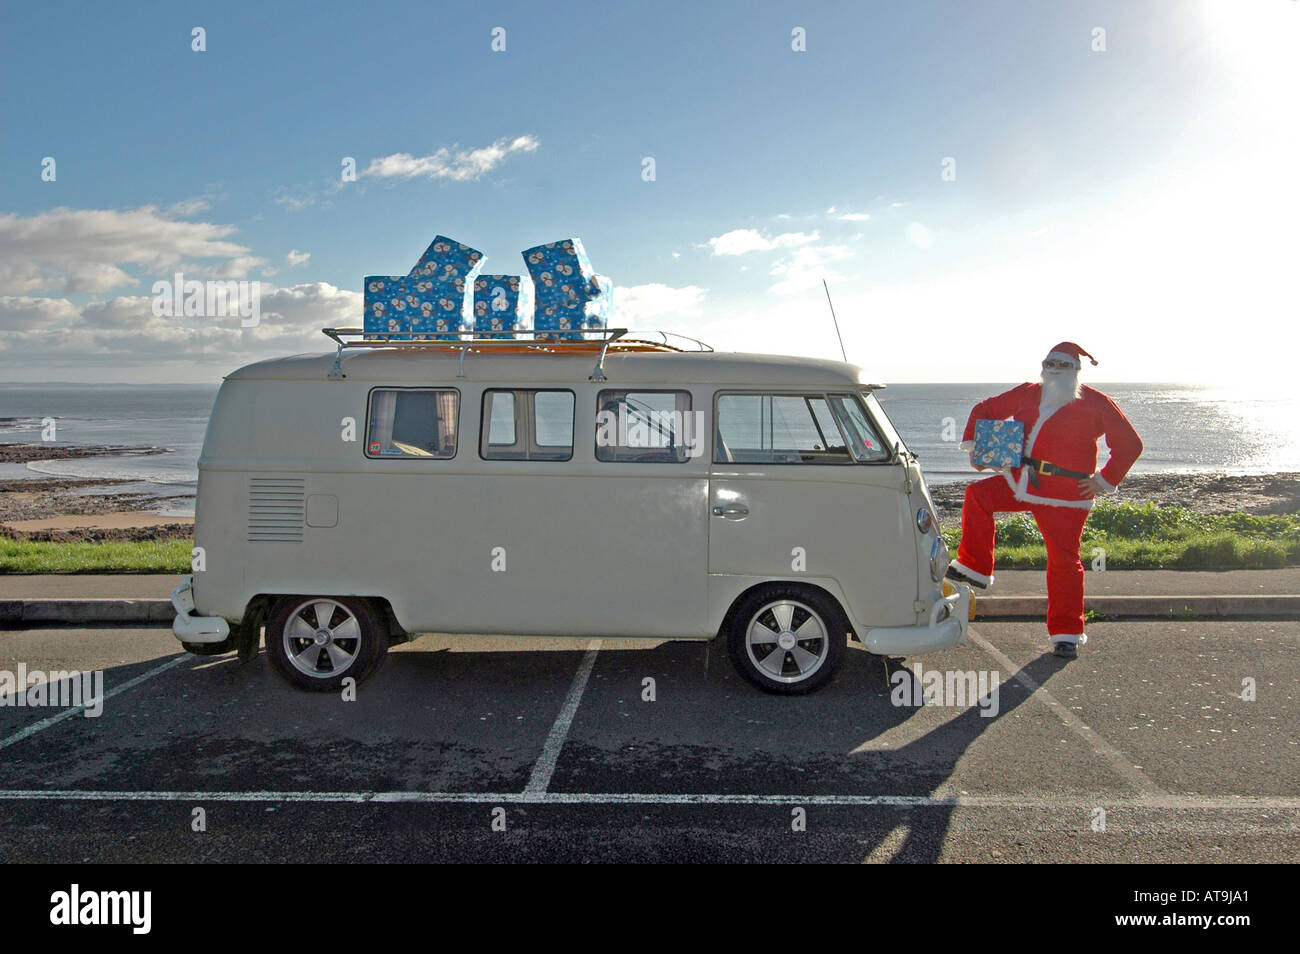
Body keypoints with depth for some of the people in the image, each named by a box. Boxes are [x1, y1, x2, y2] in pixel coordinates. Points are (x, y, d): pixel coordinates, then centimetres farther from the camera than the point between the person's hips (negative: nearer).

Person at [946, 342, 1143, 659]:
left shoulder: (1095, 404, -3)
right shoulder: (1028, 394, 10)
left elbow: (1130, 444, 1)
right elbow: (985, 410, 18)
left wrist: (1104, 481, -5)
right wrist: (973, 445, 4)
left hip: (1065, 496, -5)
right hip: (1020, 483, 5)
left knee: (1064, 562, -4)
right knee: (977, 494, -6)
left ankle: (1066, 634, 7)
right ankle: (975, 568, 4)